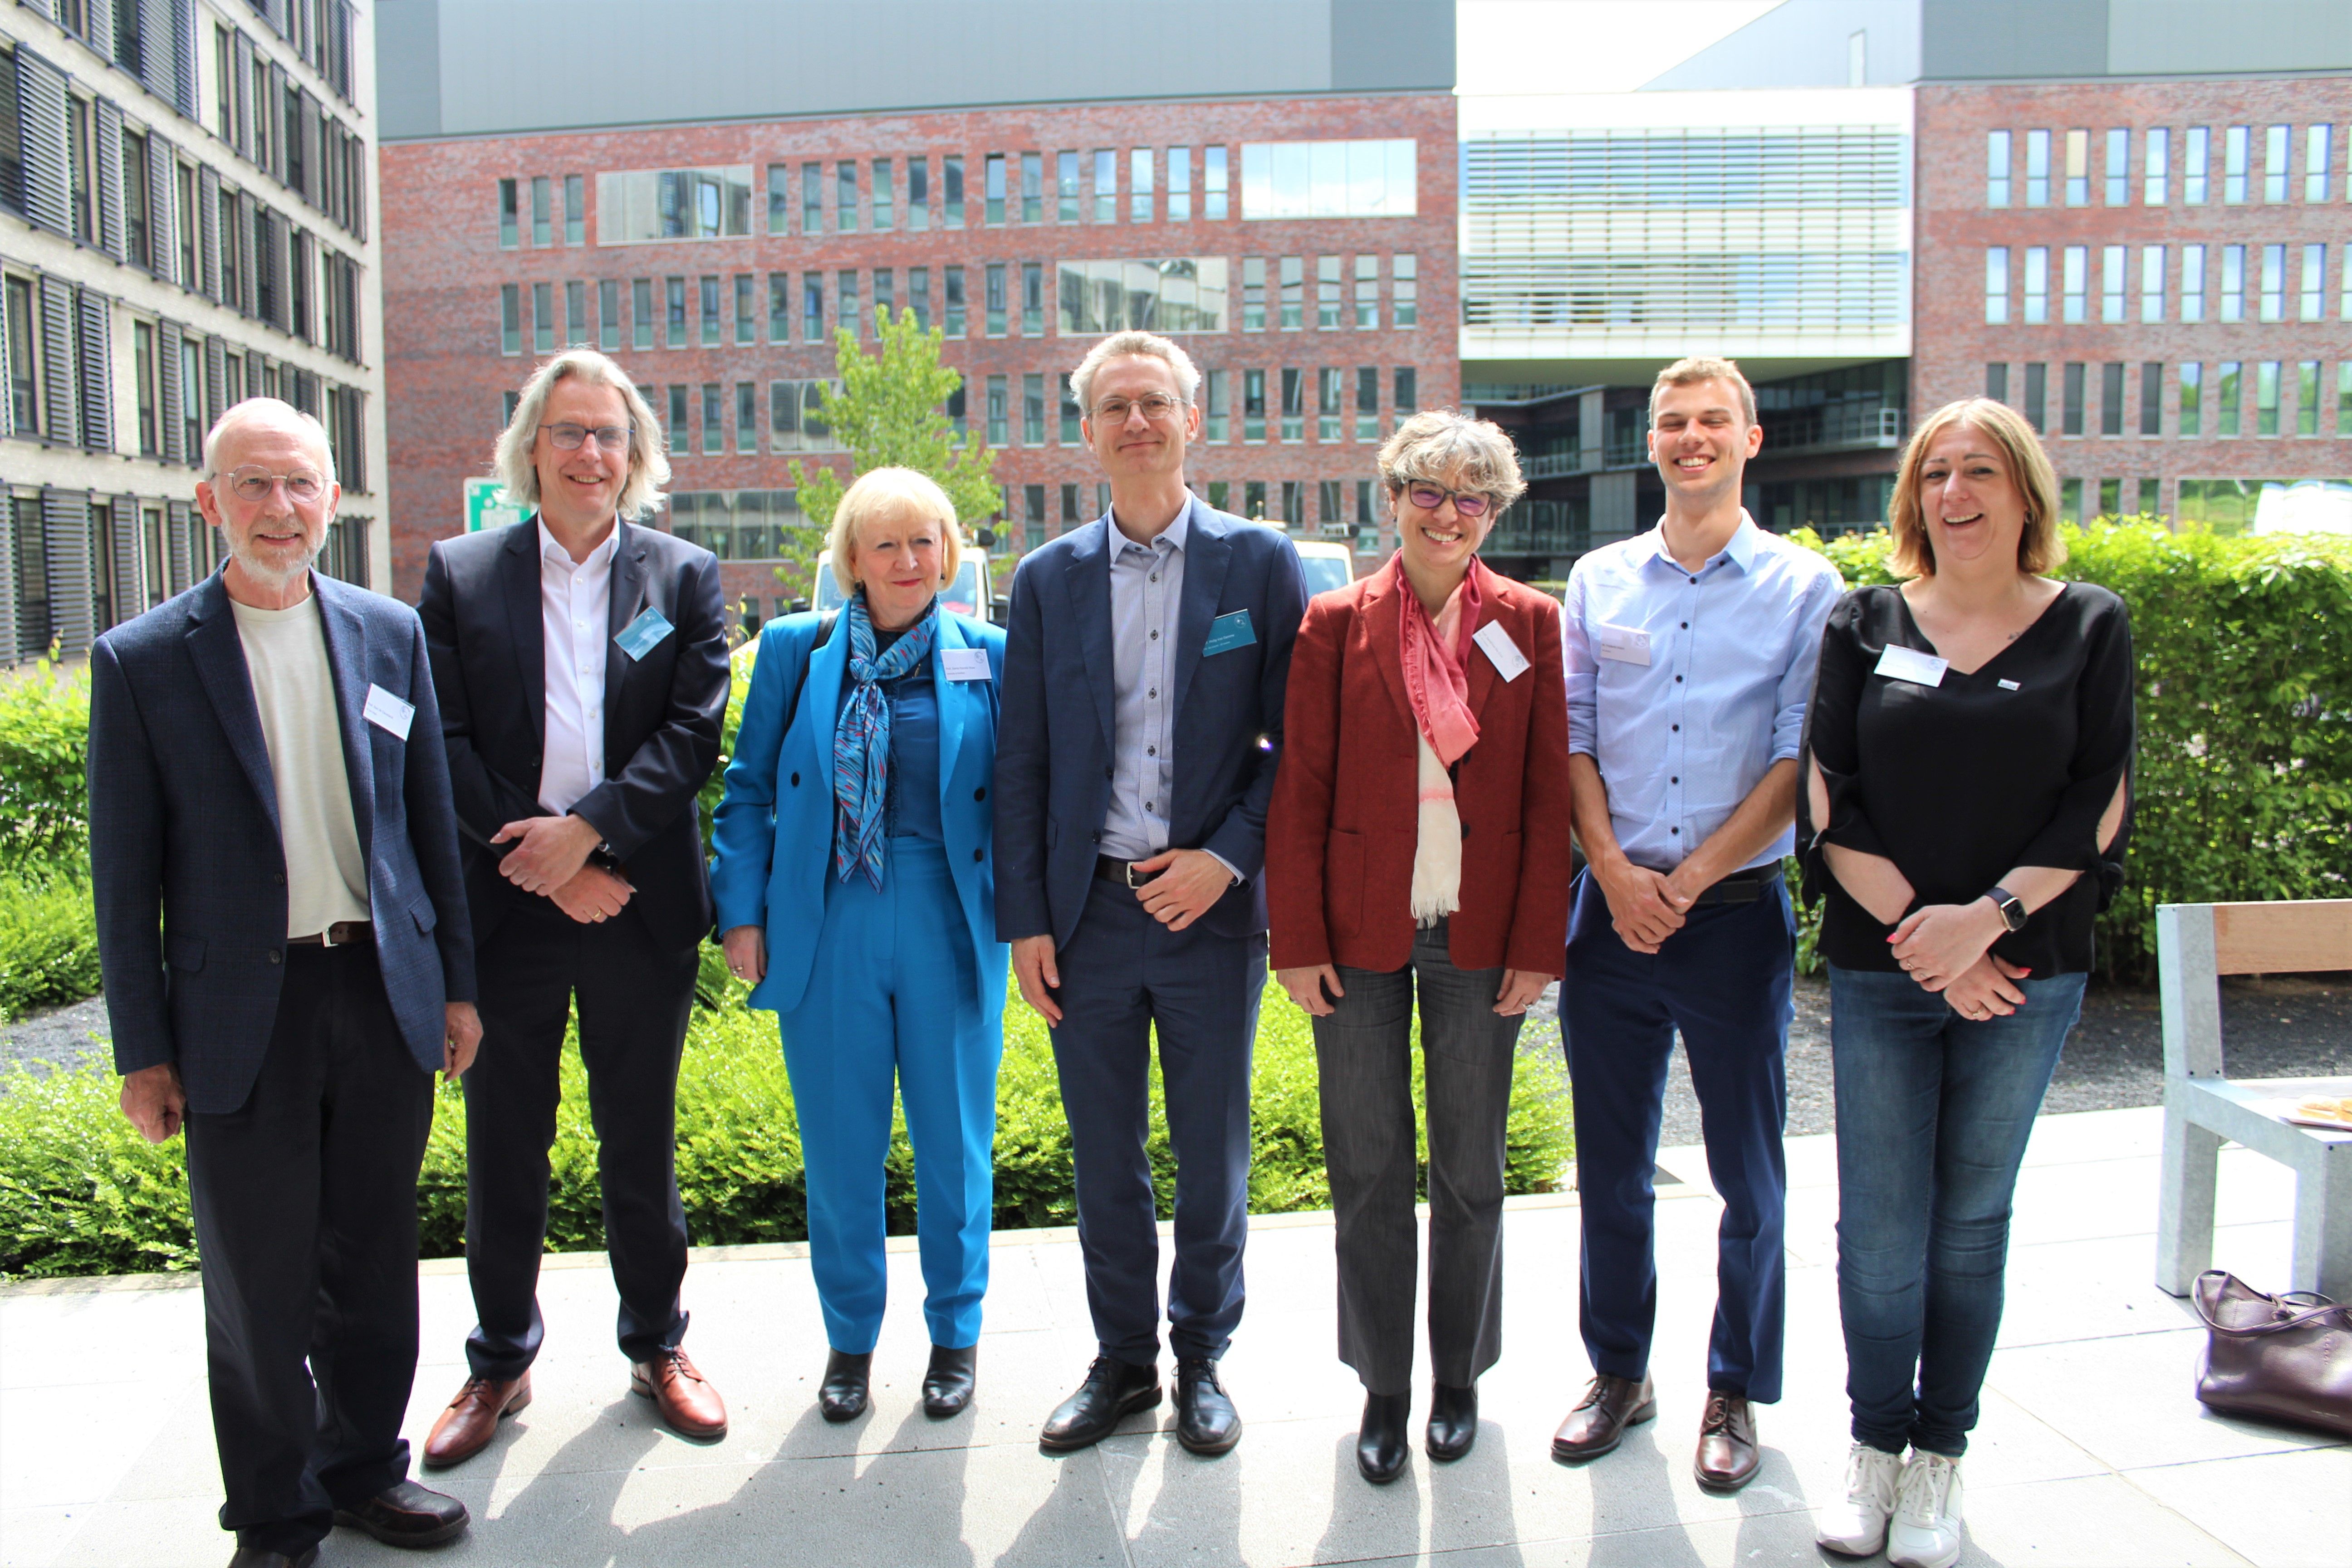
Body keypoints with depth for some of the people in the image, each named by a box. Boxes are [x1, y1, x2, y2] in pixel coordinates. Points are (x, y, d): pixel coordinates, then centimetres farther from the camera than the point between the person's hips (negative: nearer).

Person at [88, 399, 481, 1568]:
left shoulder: (390, 634, 4)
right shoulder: (143, 660, -5)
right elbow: (125, 876, -2)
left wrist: (455, 981, 8)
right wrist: (144, 1050, -3)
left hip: (382, 995, 3)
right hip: (242, 1016, -2)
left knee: (376, 1262, 15)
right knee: (258, 1285, 10)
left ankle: (365, 1468, 35)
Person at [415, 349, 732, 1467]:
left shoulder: (685, 577, 5)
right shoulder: (459, 573, 4)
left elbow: (695, 733, -4)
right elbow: (443, 742, -3)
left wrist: (588, 827, -15)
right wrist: (544, 863, -11)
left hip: (637, 903, 0)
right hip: (503, 908, 0)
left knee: (641, 1137, 12)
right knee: (504, 1144, 11)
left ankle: (656, 1345, 29)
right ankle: (500, 1363, 29)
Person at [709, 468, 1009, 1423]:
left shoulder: (988, 658, 2)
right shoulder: (794, 651, 4)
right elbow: (748, 789, 6)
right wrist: (740, 909, -1)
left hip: (949, 934, 0)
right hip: (827, 936, 1)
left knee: (954, 1141, 10)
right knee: (839, 1146, 10)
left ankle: (955, 1333, 30)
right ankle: (850, 1336, 30)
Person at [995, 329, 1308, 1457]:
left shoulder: (1261, 564, -1)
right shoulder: (1048, 579, 5)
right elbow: (1021, 761, 5)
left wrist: (1229, 857, -13)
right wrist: (1026, 919, 1)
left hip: (1211, 906, -2)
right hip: (1088, 910, 2)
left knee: (1212, 1154, 11)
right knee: (1104, 1159, 12)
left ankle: (1202, 1360, 31)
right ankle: (1122, 1359, 31)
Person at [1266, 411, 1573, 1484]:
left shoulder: (1528, 623, 2)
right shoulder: (1335, 623, 0)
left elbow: (1548, 794, 1)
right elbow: (1301, 790, -1)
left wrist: (1539, 944, -3)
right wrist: (1298, 941, -5)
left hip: (1479, 940, 1)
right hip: (1362, 934, 0)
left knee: (1469, 1172, 12)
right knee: (1367, 1173, 9)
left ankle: (1460, 1376, 32)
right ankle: (1383, 1386, 26)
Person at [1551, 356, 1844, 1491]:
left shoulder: (1803, 587, 1)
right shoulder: (1598, 580, 8)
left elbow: (1801, 758, -5)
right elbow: (1571, 738, 5)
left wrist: (1693, 877, -12)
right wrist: (1615, 870, -8)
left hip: (1737, 911, -2)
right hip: (1613, 908, 2)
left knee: (1748, 1175, 8)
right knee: (1611, 1164, 10)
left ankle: (1736, 1392, 25)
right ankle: (1619, 1372, 28)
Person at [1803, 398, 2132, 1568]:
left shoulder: (2089, 627, 4)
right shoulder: (1866, 625, 3)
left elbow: (2102, 804, -2)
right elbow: (1828, 802, -2)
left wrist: (1984, 921, -14)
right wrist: (1920, 933, -11)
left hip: (2026, 974, 0)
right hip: (1880, 975, 0)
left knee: (1972, 1219, 10)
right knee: (1879, 1225, 3)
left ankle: (1939, 1457, 24)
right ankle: (1876, 1445, 21)